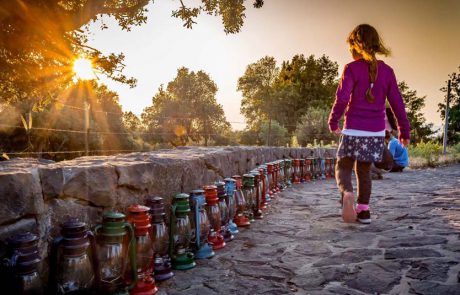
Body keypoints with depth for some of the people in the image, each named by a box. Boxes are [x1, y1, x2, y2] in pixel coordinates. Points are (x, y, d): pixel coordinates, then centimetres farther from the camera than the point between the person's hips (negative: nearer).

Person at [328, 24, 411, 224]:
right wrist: (405, 131, 12)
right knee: (364, 170, 18)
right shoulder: (387, 71, 7)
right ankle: (363, 209, 16)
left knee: (343, 167, 8)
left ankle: (347, 193, -21)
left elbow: (342, 98, -15)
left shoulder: (352, 68, -5)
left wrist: (333, 121, -2)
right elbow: (397, 103, 7)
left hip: (354, 130, -4)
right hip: (377, 132, 4)